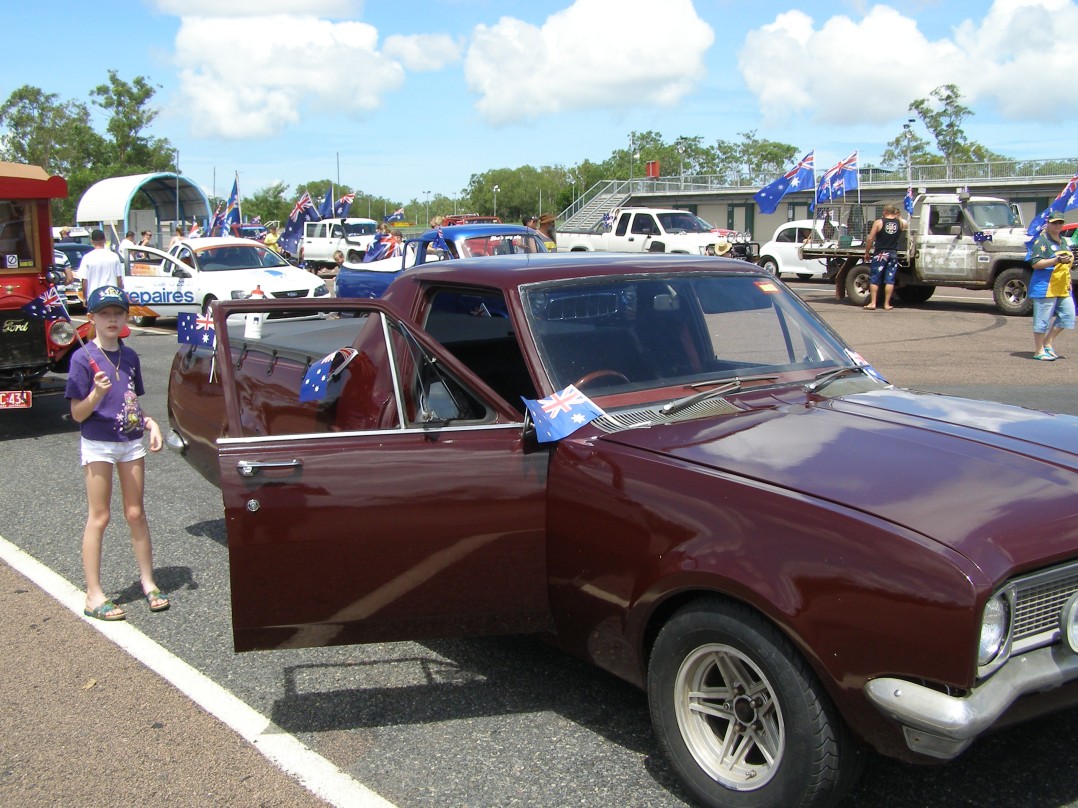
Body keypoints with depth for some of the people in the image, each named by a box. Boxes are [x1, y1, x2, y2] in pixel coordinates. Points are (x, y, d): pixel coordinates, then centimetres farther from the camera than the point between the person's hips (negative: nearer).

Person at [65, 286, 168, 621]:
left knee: (136, 513, 11)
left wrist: (150, 423, 0)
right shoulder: (83, 358, -9)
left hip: (132, 441, 5)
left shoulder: (130, 357, 7)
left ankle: (148, 582, 20)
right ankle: (94, 596, 6)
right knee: (99, 517, -1)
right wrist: (97, 394, -29)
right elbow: (77, 414, -10)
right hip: (98, 444, -5)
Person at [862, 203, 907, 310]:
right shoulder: (900, 223, 3)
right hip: (893, 254, 3)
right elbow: (905, 225, 27)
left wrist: (867, 253, 1)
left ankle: (872, 303, -1)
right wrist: (897, 217, 33)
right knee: (889, 280, 5)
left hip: (880, 254, -3)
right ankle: (887, 304, 5)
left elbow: (870, 239, -8)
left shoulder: (879, 222, -6)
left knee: (874, 279, 4)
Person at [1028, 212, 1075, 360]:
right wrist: (1057, 260, -28)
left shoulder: (1063, 241, 19)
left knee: (1067, 315, 7)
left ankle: (1047, 343, 19)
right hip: (1046, 287, -9)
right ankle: (1039, 351, 5)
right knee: (1042, 320, -4)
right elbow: (1035, 263, -19)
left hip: (1063, 288, 9)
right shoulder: (1042, 241, -9)